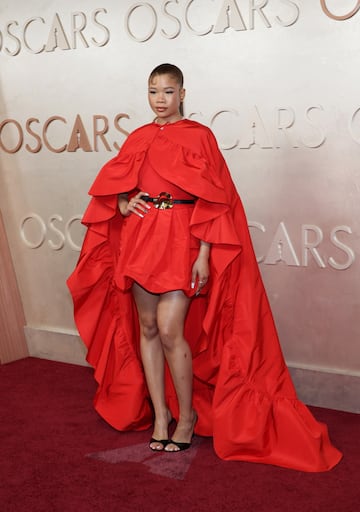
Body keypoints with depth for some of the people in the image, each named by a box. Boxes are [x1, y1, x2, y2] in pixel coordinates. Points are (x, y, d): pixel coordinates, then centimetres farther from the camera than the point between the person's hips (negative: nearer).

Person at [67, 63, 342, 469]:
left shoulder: (199, 136, -1)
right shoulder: (137, 139, 12)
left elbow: (211, 201, -6)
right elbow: (115, 186, 18)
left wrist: (204, 255, -13)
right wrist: (123, 205, -5)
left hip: (181, 240, -5)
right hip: (140, 238, 5)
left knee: (169, 329, -11)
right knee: (147, 328, 6)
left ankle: (187, 413, 10)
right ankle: (159, 412, 20)